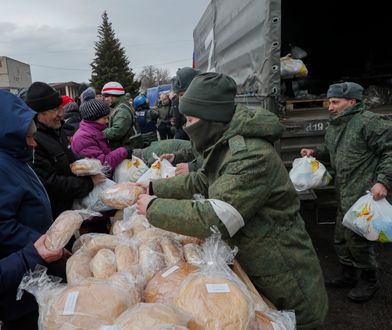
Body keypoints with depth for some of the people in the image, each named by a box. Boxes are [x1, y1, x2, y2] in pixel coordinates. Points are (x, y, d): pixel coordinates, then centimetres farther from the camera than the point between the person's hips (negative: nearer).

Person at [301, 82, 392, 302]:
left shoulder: (368, 122, -15)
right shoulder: (334, 127, 14)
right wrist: (315, 153, 12)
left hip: (365, 194, -9)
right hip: (345, 195, 9)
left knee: (358, 237, -2)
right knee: (341, 237, 17)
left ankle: (369, 281, 20)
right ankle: (348, 275, 36)